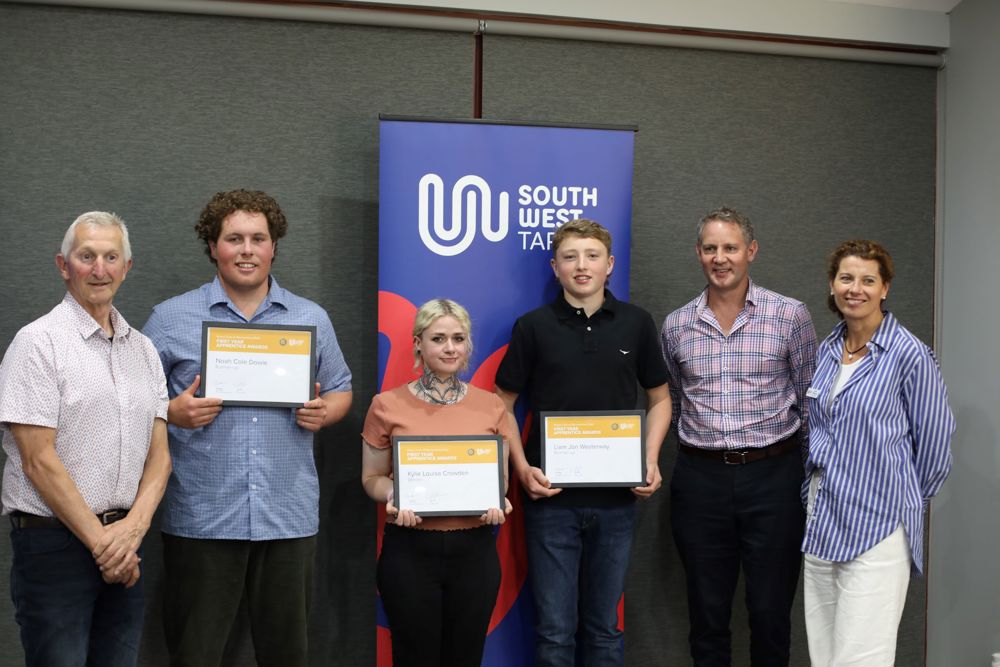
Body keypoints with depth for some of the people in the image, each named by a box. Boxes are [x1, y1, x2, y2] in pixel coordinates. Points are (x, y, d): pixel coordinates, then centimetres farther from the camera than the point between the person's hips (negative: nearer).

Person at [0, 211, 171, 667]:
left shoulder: (143, 350, 11)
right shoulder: (39, 342, -7)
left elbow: (159, 453, 8)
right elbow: (39, 461, -12)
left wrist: (133, 528, -8)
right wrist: (101, 542, -12)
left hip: (125, 544, 5)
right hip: (53, 541, -5)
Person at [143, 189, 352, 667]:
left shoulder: (312, 319, 9)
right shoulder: (171, 318, 2)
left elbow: (340, 389, 17)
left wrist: (323, 412, -4)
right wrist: (172, 412, -14)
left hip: (289, 516, 2)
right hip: (201, 518, -2)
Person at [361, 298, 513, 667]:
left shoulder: (491, 405, 3)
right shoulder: (387, 405, -3)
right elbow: (372, 478, 6)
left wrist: (497, 499, -9)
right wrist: (394, 496, -15)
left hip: (475, 549, 2)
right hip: (410, 550, -2)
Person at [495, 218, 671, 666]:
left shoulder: (636, 323, 3)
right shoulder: (533, 327, -1)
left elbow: (659, 398, 12)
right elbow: (503, 405, 4)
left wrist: (651, 460, -2)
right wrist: (522, 468, -9)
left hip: (616, 498, 2)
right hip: (552, 496, -1)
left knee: (604, 625, 12)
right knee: (554, 628, 4)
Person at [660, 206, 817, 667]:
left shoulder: (790, 316, -2)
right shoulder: (676, 326, 5)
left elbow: (807, 400, 4)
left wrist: (800, 464, 5)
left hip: (772, 476, -2)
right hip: (701, 479, 2)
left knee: (770, 609, 5)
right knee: (706, 611, 11)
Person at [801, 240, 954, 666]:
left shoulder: (909, 355, -10)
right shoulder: (827, 350, 9)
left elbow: (934, 440, -4)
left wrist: (907, 501, 7)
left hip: (876, 524, -6)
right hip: (822, 518, 6)